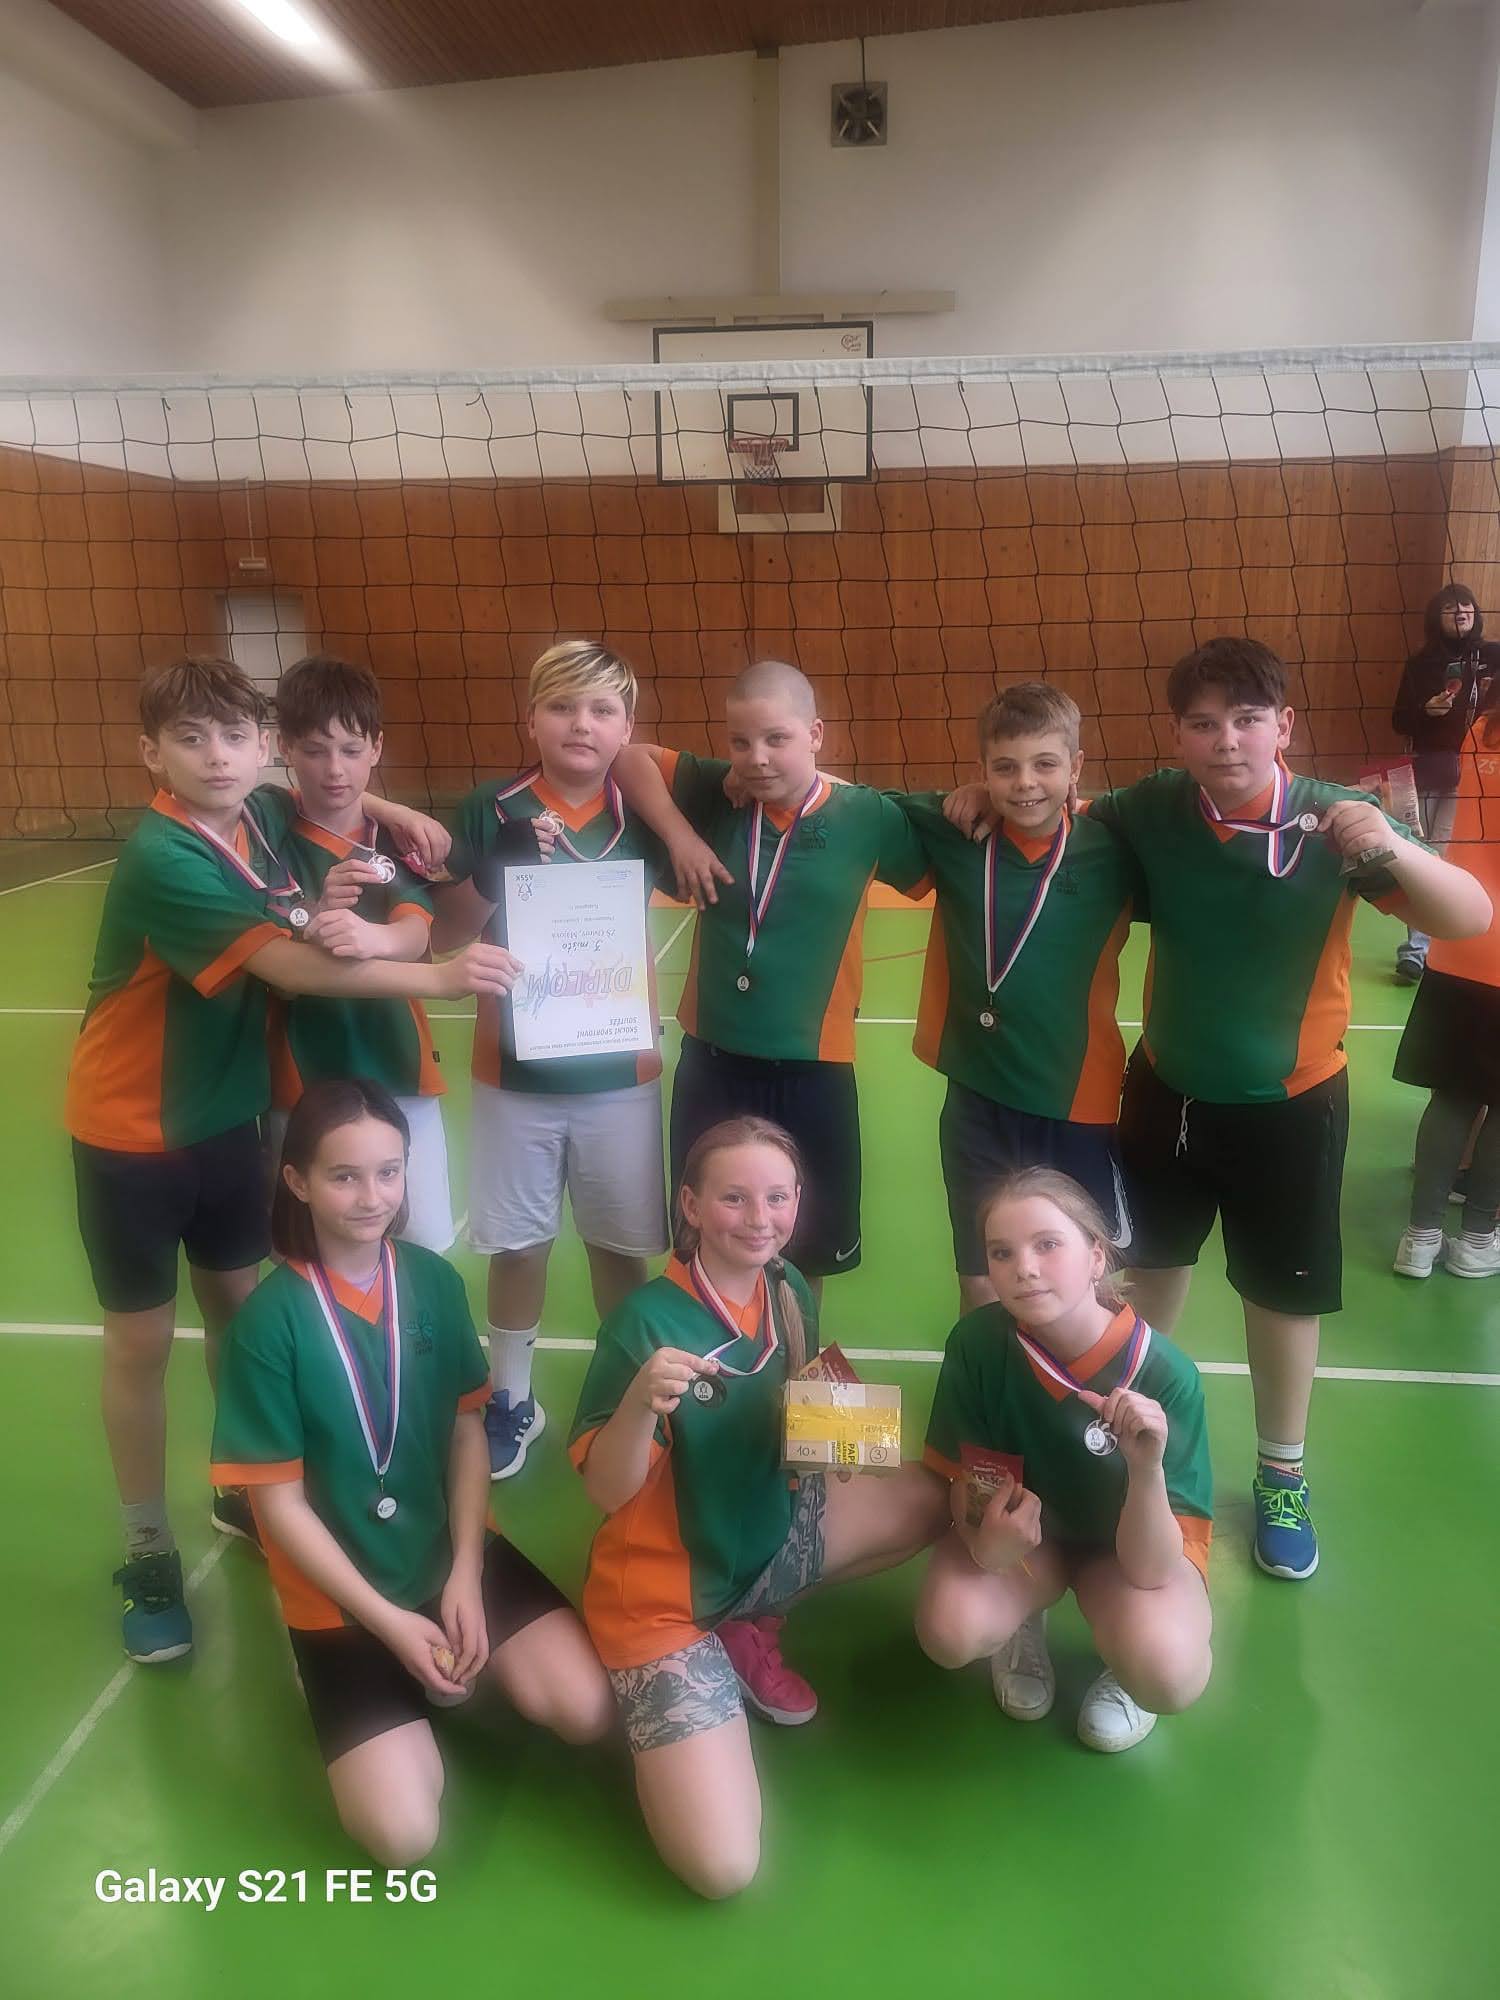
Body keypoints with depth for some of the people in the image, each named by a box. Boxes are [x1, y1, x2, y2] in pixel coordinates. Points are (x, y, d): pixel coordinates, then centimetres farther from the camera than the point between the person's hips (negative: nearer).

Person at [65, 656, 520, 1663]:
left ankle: (244, 1491, 36)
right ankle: (149, 1550, 23)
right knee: (143, 1342, 5)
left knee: (240, 1308, 16)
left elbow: (308, 943, 8)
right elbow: (290, 965, -31)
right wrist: (439, 976, -35)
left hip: (227, 1114, 6)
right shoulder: (161, 859, -25)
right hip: (132, 1131, -6)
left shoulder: (256, 824, -5)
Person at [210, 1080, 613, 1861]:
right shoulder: (268, 1320, -17)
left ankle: (444, 1665, 14)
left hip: (452, 1553, 4)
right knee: (405, 1833, -12)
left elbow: (468, 1432, 1)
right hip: (342, 1591, -3)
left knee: (588, 1710, -11)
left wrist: (466, 1573, -10)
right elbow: (279, 1503, -13)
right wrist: (387, 1620, -16)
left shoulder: (434, 1282, -5)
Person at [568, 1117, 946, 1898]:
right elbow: (606, 1491, -24)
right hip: (665, 1593, -7)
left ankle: (754, 1625, 10)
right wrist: (641, 1401, -43)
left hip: (766, 1540, 7)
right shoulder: (647, 1319, -24)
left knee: (929, 1494, 2)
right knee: (723, 1865, -17)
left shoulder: (789, 1289, -5)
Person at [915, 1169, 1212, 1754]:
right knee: (950, 1633, -27)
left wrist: (1147, 1469, -48)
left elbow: (1149, 1569, -28)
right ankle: (1023, 1619, 10)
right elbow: (967, 1480, -9)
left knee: (1167, 1675, -31)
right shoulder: (976, 1343, -25)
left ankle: (1125, 1662, 8)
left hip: (1127, 1542, -1)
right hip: (1020, 1525, 2)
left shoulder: (1165, 1374, -30)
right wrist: (985, 1541, -32)